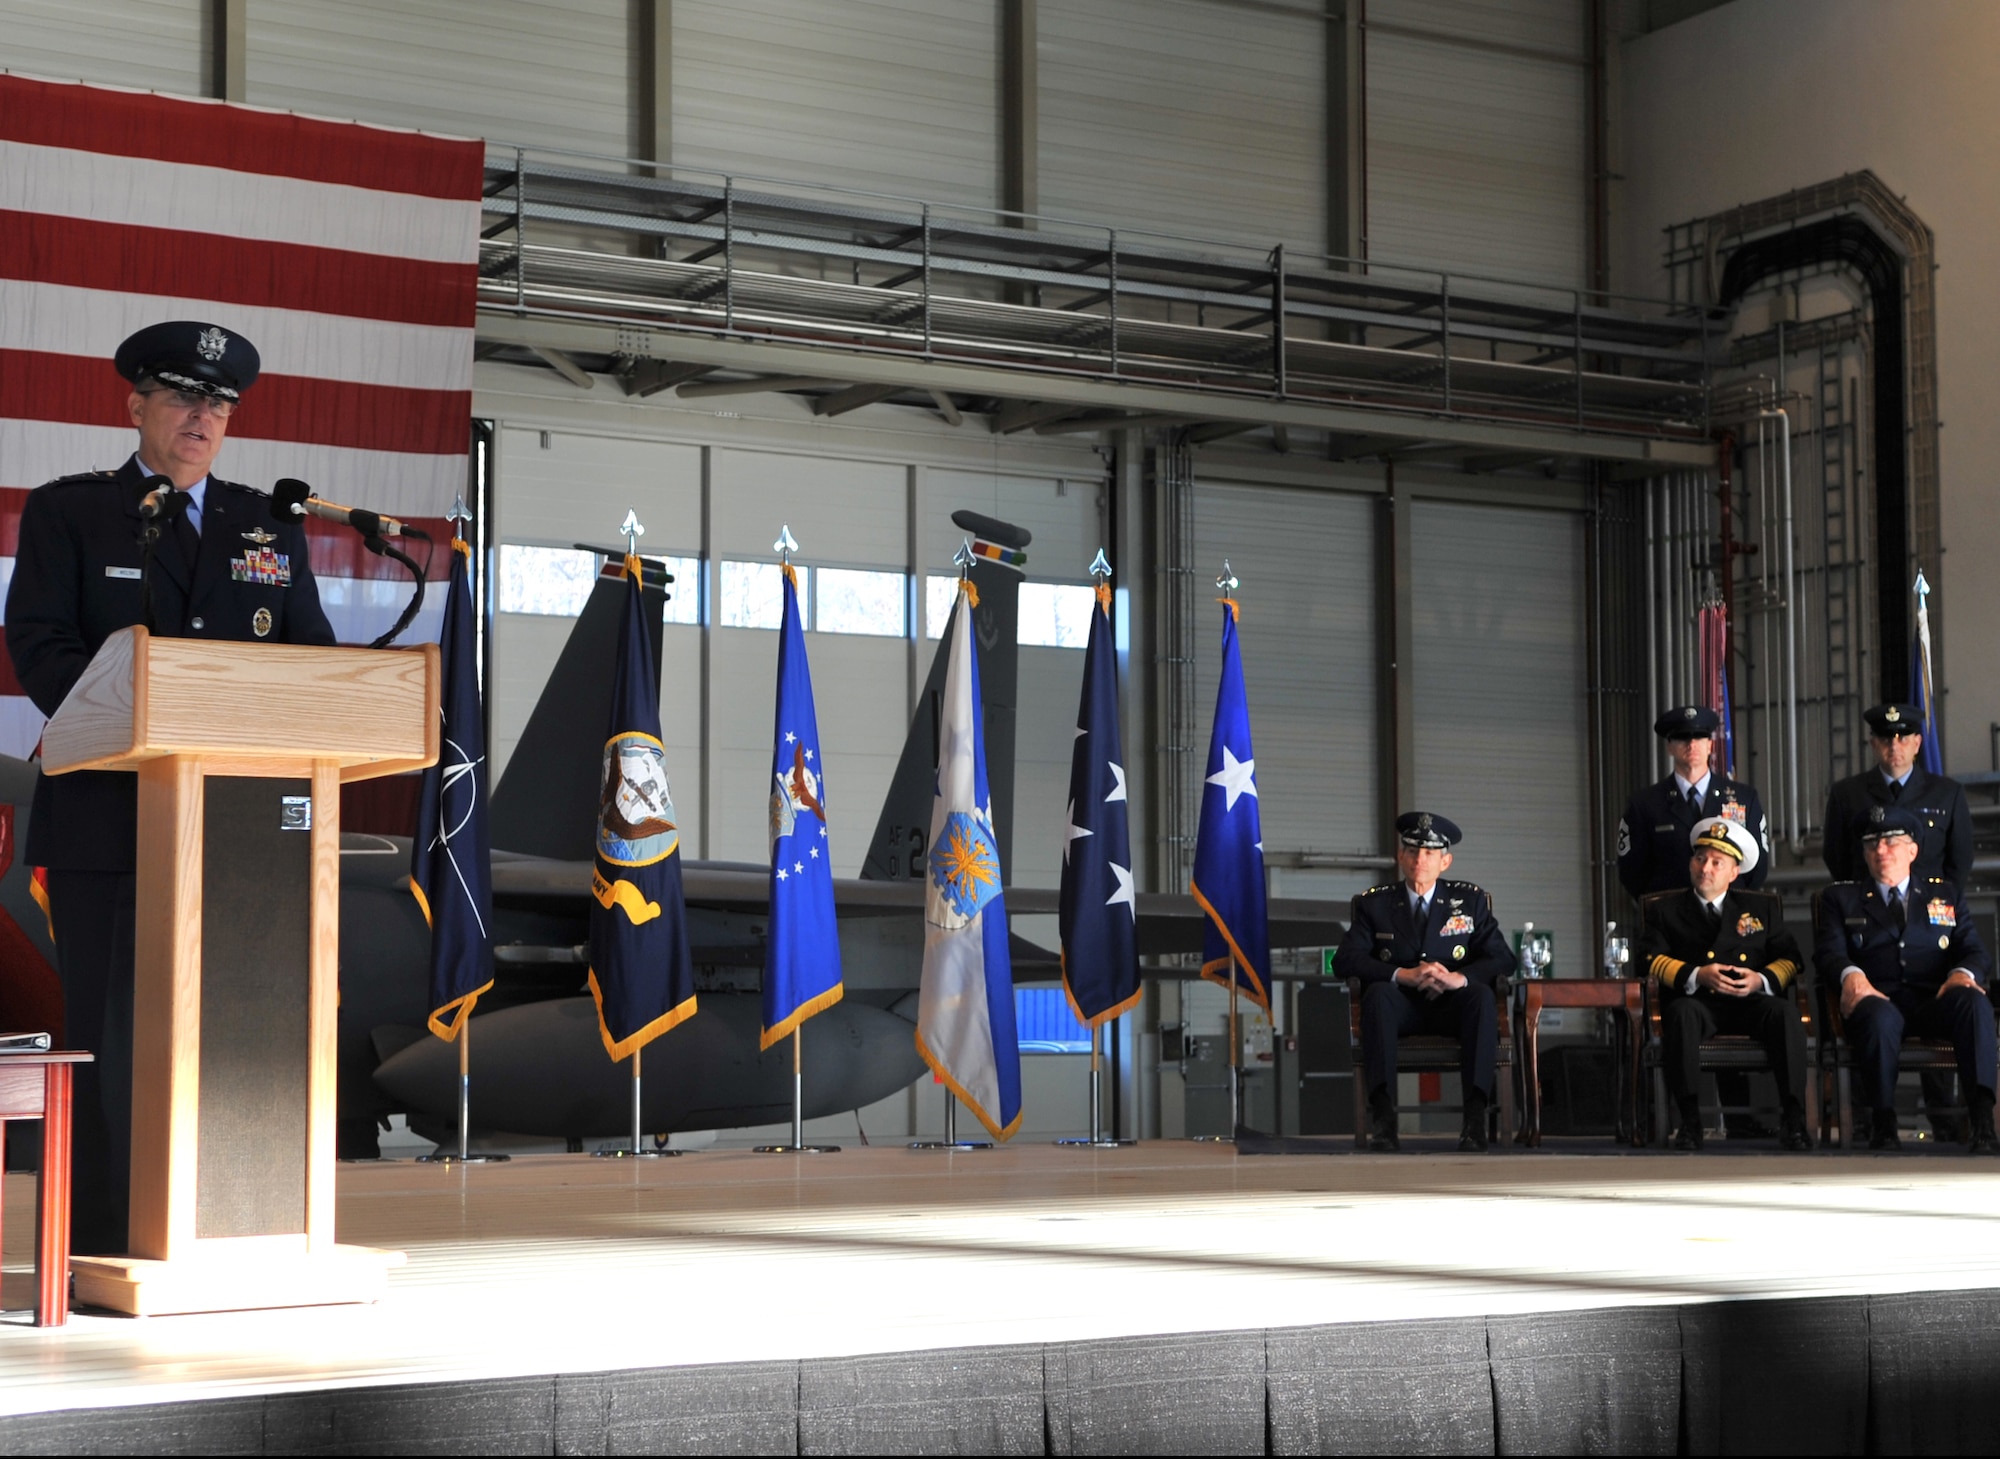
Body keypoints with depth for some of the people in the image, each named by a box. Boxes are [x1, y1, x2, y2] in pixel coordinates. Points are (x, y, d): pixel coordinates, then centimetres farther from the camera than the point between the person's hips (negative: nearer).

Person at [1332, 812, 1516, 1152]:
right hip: (1401, 1007, 0)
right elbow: (1344, 960, -6)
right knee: (1378, 993, -34)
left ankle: (1476, 1114, -40)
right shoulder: (1374, 903, 8)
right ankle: (1382, 1114, -44)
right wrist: (1403, 975, -22)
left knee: (1482, 994, -32)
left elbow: (1503, 958, 0)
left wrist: (1459, 978, -21)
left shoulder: (1470, 901, 11)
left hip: (1451, 1006, 0)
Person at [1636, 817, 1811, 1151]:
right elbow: (1649, 958, 2)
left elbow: (1789, 958, 13)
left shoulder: (1761, 907, 22)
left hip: (1750, 1002, 1)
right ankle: (1689, 1121, -37)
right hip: (1697, 1001, -1)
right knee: (1682, 1014, -37)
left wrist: (1762, 980, -10)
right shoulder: (1665, 909, 18)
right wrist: (1697, 976, -14)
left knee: (1786, 1013, -32)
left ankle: (1793, 1120, -33)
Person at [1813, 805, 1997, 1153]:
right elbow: (1828, 953, 6)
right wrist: (1851, 974, -20)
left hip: (1934, 1002, 1)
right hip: (1878, 998, -1)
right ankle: (1883, 1123, -30)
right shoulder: (1840, 897, 22)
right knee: (1879, 1016, -39)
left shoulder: (1946, 895, 26)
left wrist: (1964, 973, -13)